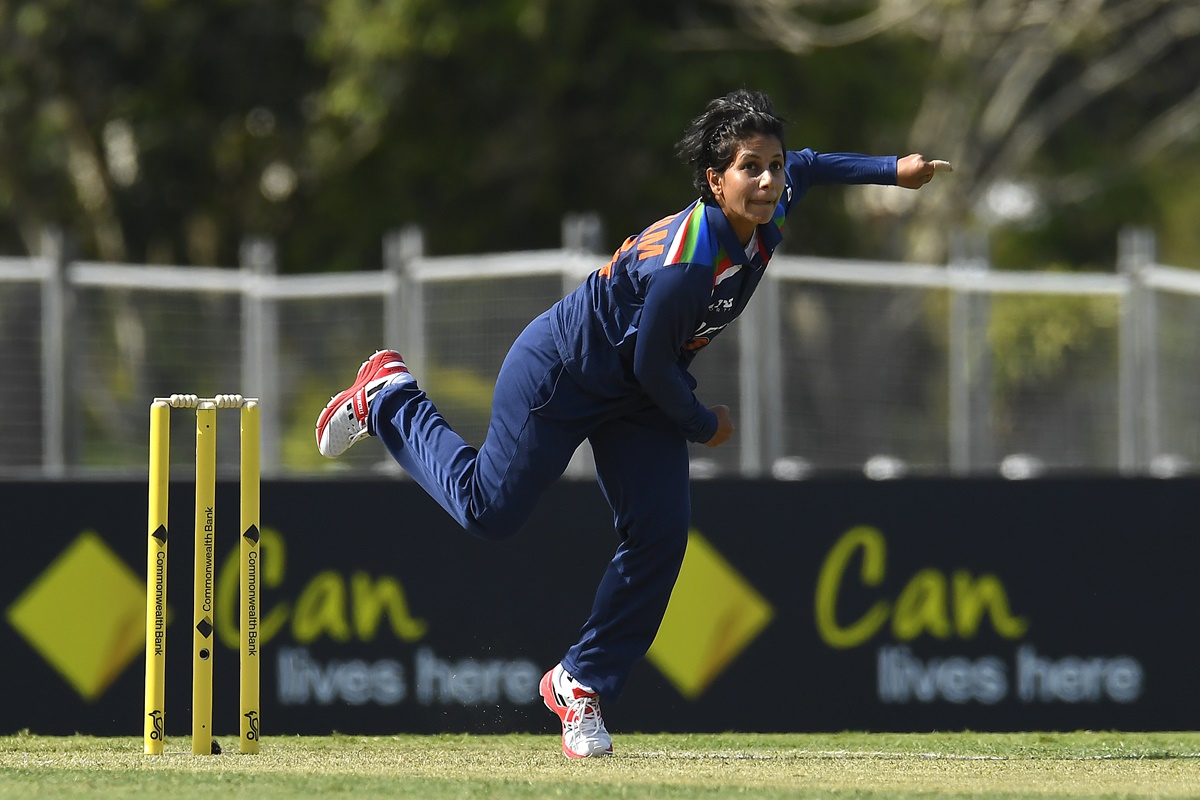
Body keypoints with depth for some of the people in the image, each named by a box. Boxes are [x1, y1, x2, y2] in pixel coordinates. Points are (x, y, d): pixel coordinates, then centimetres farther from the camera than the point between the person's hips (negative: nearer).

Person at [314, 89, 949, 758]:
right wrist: (703, 426, -10)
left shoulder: (769, 214, -14)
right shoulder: (684, 263, -38)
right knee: (490, 509, 5)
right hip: (562, 373, -7)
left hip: (642, 400, 7)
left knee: (660, 534, -6)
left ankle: (581, 682, 9)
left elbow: (802, 168, 12)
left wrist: (891, 171, 8)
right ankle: (389, 396, 30)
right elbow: (653, 366, -26)